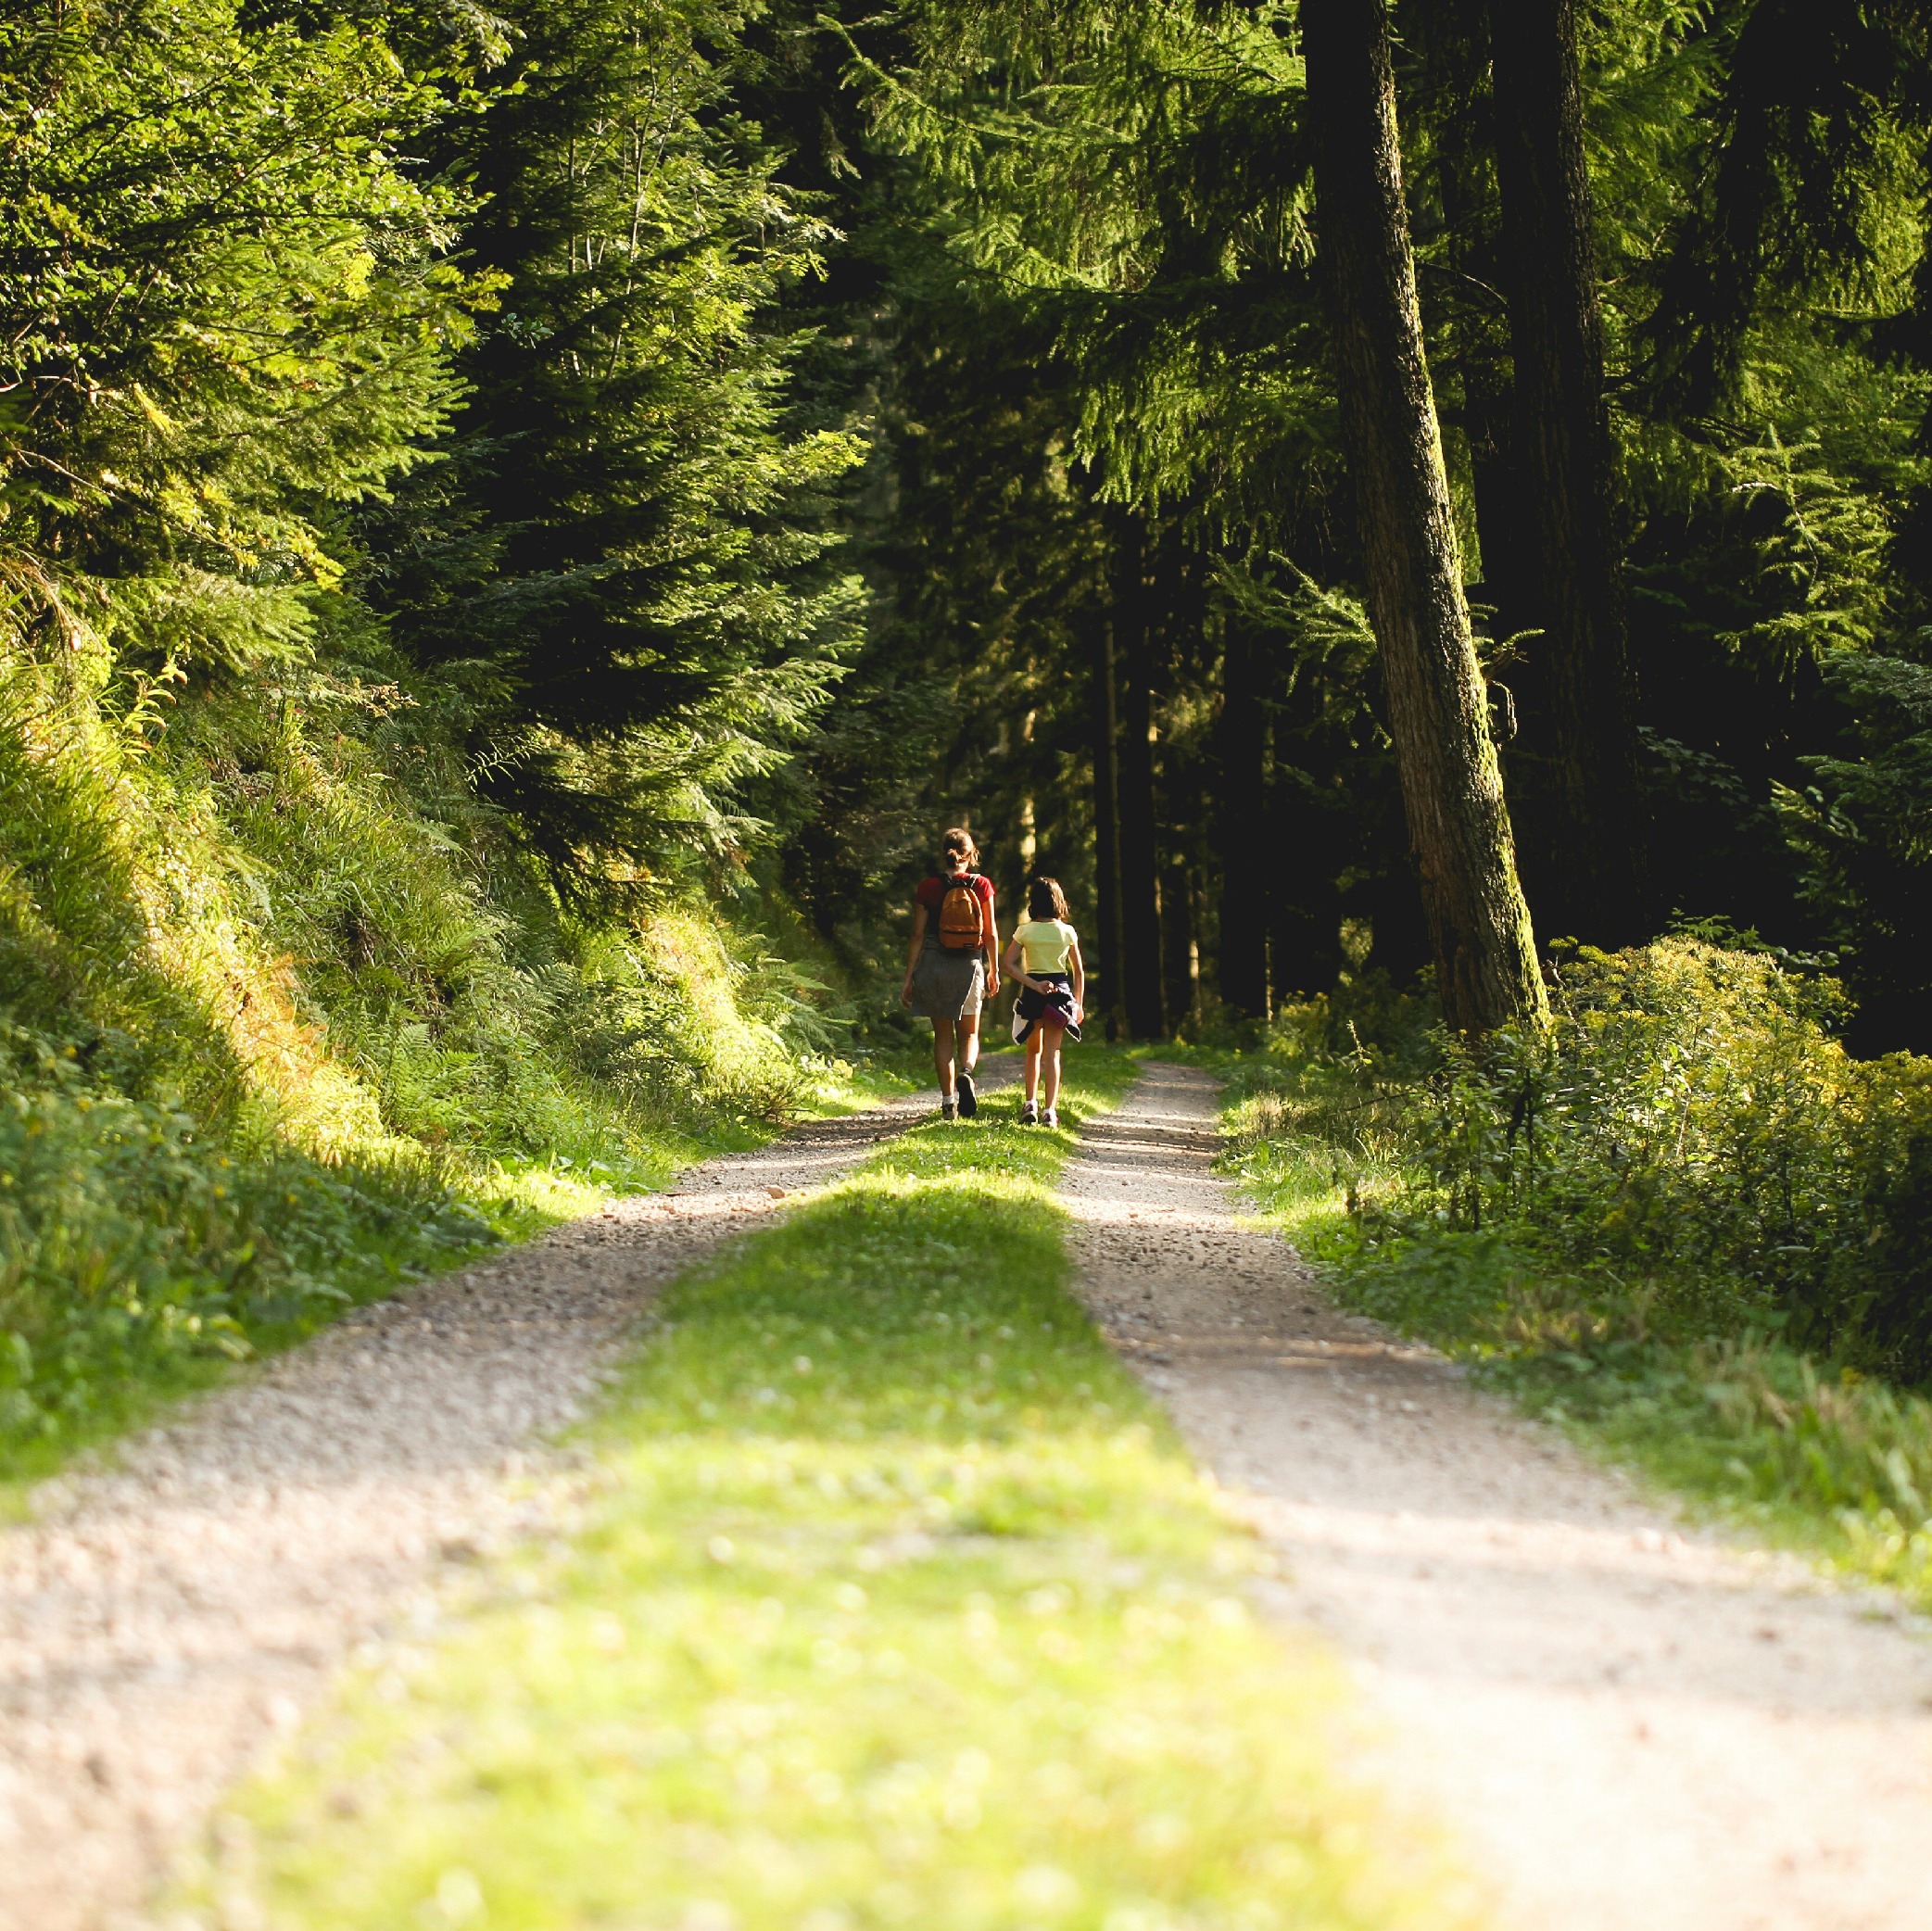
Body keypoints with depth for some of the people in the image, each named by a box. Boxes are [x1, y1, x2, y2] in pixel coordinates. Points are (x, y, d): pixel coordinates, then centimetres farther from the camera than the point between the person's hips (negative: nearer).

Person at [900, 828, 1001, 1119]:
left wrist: (908, 978, 2)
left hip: (935, 964, 0)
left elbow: (918, 936, -3)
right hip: (970, 965, 0)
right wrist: (994, 971, 14)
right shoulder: (981, 887, -2)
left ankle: (948, 1102, 5)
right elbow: (991, 934, 2)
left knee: (943, 1035, 10)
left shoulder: (928, 888, -4)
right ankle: (966, 1073, -17)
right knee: (969, 1033, 14)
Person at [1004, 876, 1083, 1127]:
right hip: (1060, 989, 0)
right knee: (1052, 1053, 1)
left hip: (1033, 992, 0)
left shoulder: (1025, 931, -3)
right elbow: (1079, 972, 5)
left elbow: (1009, 963, -13)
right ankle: (1049, 1111, -8)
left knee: (1034, 1050, 18)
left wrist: (1033, 985, -14)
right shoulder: (1067, 932, 0)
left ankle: (1030, 1104, 10)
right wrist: (1079, 1003, 11)